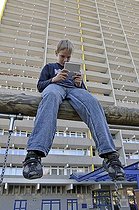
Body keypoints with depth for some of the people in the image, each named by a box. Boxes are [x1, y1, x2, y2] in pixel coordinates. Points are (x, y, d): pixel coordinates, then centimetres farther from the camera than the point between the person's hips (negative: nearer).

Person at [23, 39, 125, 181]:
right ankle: (34, 153, -60)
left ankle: (109, 154, -49)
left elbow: (84, 90, 30)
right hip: (55, 86, -2)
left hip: (74, 89, 3)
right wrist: (53, 79, -1)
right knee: (51, 96, -43)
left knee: (93, 102, -34)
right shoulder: (49, 67, 33)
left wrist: (79, 84, 5)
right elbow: (40, 86, 19)